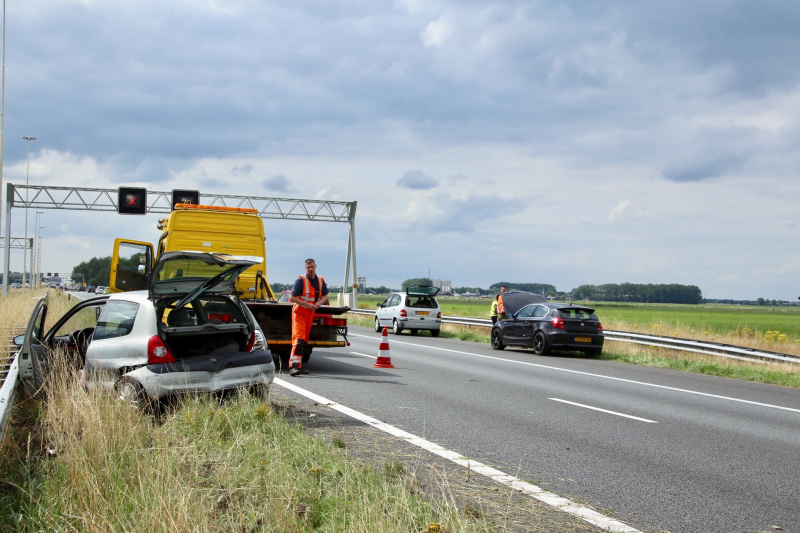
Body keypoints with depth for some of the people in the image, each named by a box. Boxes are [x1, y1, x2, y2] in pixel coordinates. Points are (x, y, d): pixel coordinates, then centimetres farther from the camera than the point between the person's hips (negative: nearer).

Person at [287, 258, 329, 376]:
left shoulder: (320, 280, 7)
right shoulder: (301, 280, -12)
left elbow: (325, 296, 18)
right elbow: (292, 297, -14)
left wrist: (319, 303, -4)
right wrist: (307, 304, -21)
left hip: (311, 312, 7)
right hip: (299, 312, -7)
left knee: (305, 340, 9)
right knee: (298, 338, -18)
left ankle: (299, 366, 16)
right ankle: (293, 366, -24)